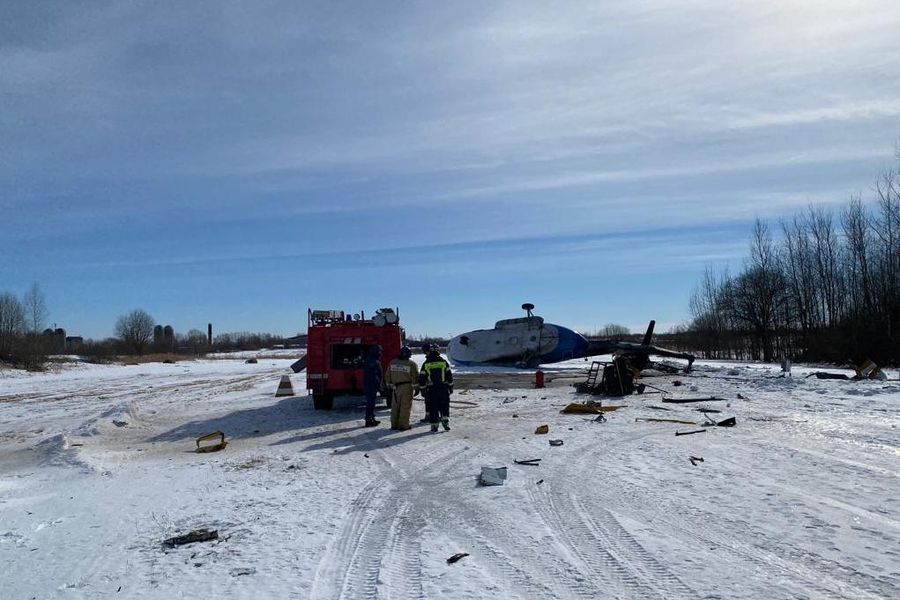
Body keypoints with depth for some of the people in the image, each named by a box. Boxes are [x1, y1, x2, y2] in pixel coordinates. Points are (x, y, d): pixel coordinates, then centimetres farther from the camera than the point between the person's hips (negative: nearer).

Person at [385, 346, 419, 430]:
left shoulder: (392, 363, 7)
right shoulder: (411, 364, -7)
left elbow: (388, 375, 12)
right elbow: (415, 377, -9)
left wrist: (389, 384, 20)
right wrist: (416, 388, -1)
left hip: (396, 387, 4)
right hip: (407, 387, -4)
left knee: (395, 406, 12)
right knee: (405, 407, 0)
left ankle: (394, 424, 16)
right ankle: (403, 425, 1)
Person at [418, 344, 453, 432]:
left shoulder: (426, 364, -3)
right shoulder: (444, 362, 0)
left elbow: (422, 378, -1)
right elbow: (449, 376, 5)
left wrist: (422, 389, 7)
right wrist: (450, 387, 13)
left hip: (431, 390, 0)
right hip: (443, 389, 1)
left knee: (432, 408, 5)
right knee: (444, 406, 11)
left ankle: (434, 425, 6)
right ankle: (445, 420, -3)